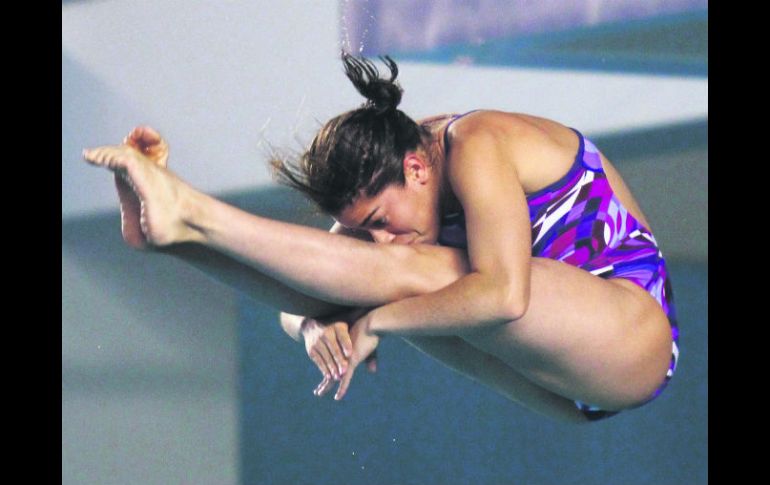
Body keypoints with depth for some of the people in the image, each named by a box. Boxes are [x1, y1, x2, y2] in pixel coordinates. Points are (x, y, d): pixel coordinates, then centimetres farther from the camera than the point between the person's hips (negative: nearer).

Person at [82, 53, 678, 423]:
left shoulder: (478, 149, -20)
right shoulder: (387, 177, 6)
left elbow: (503, 296, -32)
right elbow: (305, 298, 4)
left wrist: (376, 322, -25)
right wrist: (314, 326, -20)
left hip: (634, 332, -8)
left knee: (408, 274, -26)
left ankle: (189, 215, -28)